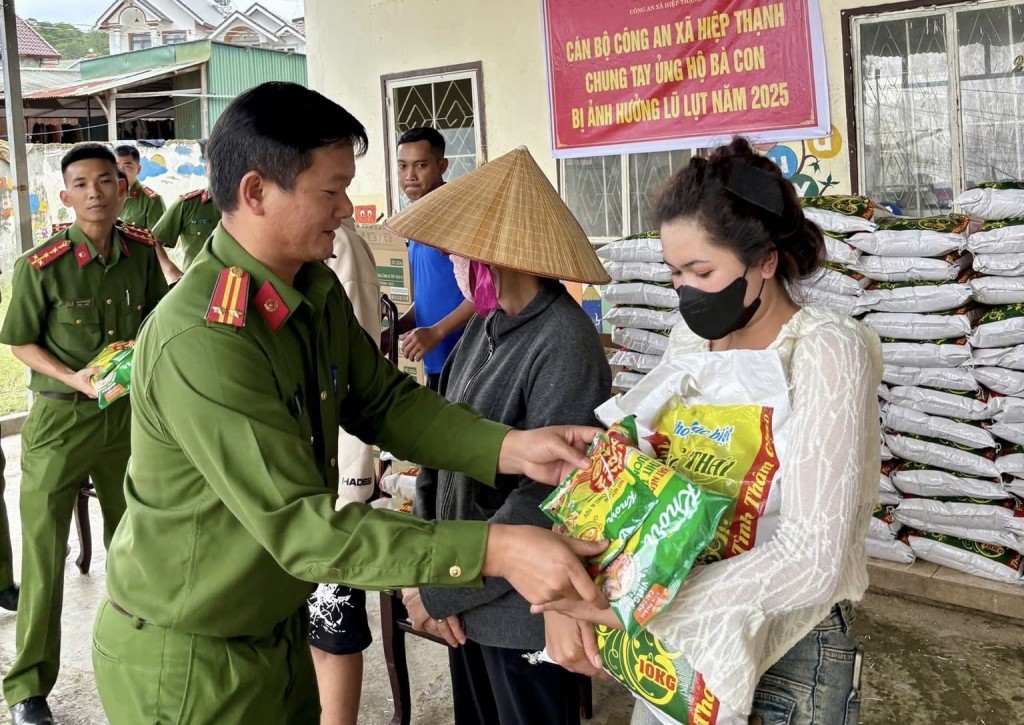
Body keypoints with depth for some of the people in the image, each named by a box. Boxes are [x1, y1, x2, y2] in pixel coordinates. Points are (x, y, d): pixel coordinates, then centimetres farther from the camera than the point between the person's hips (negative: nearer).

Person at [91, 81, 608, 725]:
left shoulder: (319, 290, -3)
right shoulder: (200, 341, -31)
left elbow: (383, 400, 1)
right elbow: (301, 526, -33)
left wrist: (511, 448, -14)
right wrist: (492, 550, -37)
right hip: (186, 661, -7)